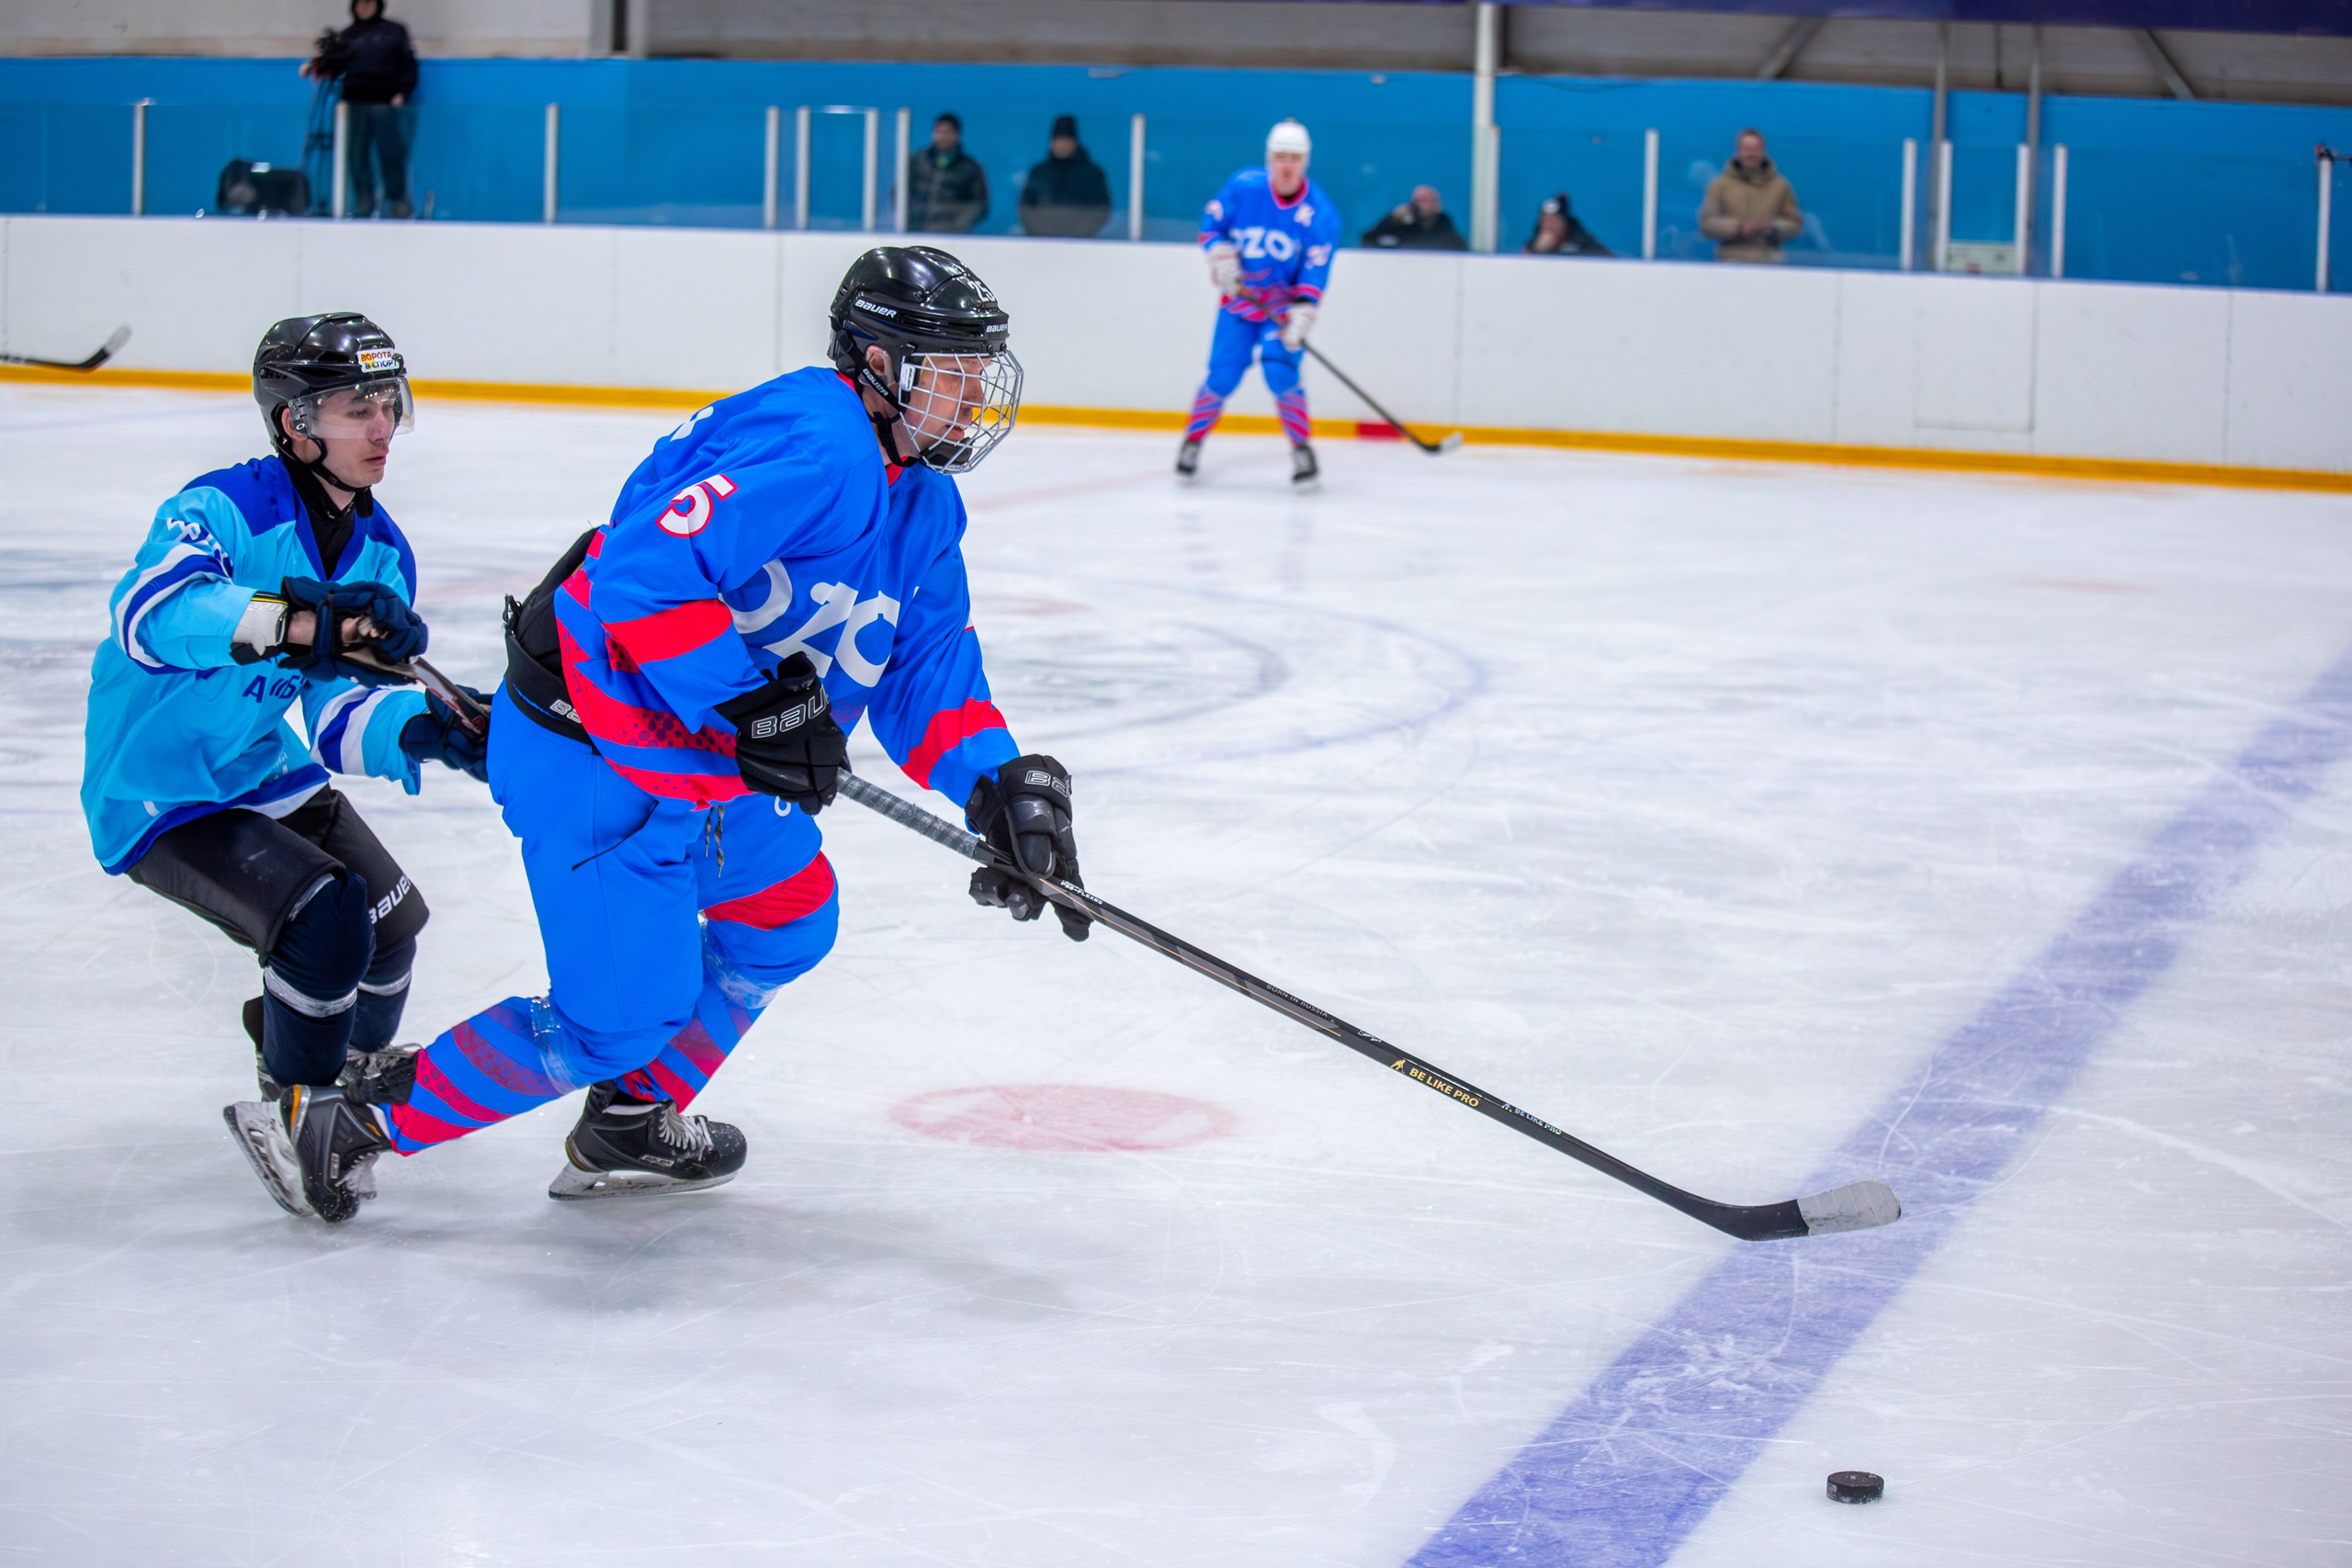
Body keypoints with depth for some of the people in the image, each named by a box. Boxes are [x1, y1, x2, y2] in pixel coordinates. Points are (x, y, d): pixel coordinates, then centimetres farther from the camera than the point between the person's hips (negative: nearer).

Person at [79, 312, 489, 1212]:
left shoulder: (381, 551, 1)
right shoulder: (227, 509, -24)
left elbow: (339, 720, -4)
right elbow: (151, 612, -44)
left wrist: (419, 731, -25)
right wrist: (300, 624, -56)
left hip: (263, 769, 9)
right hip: (159, 793, -9)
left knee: (391, 922, 12)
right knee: (325, 921, -23)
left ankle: (351, 1077, 42)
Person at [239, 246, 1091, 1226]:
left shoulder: (919, 503, 9)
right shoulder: (812, 448, -25)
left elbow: (925, 668, 11)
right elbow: (643, 575, -34)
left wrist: (998, 782, -6)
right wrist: (752, 707, -33)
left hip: (699, 763, 11)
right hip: (594, 765, -11)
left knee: (787, 923, 24)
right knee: (620, 1021, -8)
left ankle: (630, 1127, 38)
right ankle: (363, 1116, 5)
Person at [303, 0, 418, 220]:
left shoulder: (394, 31, 8)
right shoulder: (347, 36, 14)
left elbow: (408, 64, 5)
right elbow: (334, 65, 10)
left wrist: (402, 93, -6)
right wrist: (314, 66, -9)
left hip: (386, 103, -3)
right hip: (356, 103, 3)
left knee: (391, 153, -4)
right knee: (357, 154, 1)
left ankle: (399, 201, 5)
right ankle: (364, 202, 8)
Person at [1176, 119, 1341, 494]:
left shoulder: (1320, 213, -15)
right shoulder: (1243, 186, -12)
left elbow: (1315, 272, -16)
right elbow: (1212, 223, 3)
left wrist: (1302, 314, -27)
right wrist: (1220, 255, -14)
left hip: (1285, 304, -1)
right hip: (1239, 297, 1)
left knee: (1279, 371, -20)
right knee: (1223, 376, -7)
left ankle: (1302, 449, -4)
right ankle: (1194, 438, 18)